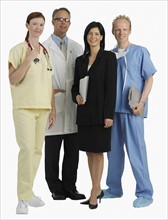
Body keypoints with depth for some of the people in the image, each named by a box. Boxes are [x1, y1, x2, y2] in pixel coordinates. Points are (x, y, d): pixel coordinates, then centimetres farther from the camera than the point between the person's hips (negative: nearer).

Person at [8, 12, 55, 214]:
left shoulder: (46, 52, 14)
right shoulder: (18, 50, -2)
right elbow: (13, 79, -8)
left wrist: (53, 108, 13)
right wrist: (28, 60, -18)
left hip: (43, 108, 5)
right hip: (24, 107, -5)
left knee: (37, 150, 4)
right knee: (27, 149, -15)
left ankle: (28, 192, 14)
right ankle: (23, 198, -9)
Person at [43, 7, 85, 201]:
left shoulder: (77, 48, 15)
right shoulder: (44, 48, 1)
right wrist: (49, 91, -13)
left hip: (73, 106, 4)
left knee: (72, 151, 7)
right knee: (52, 152, 3)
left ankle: (70, 187, 18)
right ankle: (56, 188, 14)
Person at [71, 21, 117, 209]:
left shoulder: (109, 57, -4)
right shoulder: (80, 60, 12)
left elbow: (111, 86, -10)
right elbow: (75, 85, 14)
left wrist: (109, 114, -15)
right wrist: (76, 96, -10)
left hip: (100, 111, -5)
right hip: (84, 111, 6)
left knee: (98, 151, 0)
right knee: (89, 151, 10)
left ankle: (94, 192, 6)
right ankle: (97, 190, 21)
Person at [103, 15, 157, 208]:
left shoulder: (140, 52, 0)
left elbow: (149, 78, -1)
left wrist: (141, 102, -12)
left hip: (131, 108, -4)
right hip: (112, 108, 5)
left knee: (136, 150, -4)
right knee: (114, 150, 12)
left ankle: (145, 193, 5)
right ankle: (114, 188, 25)